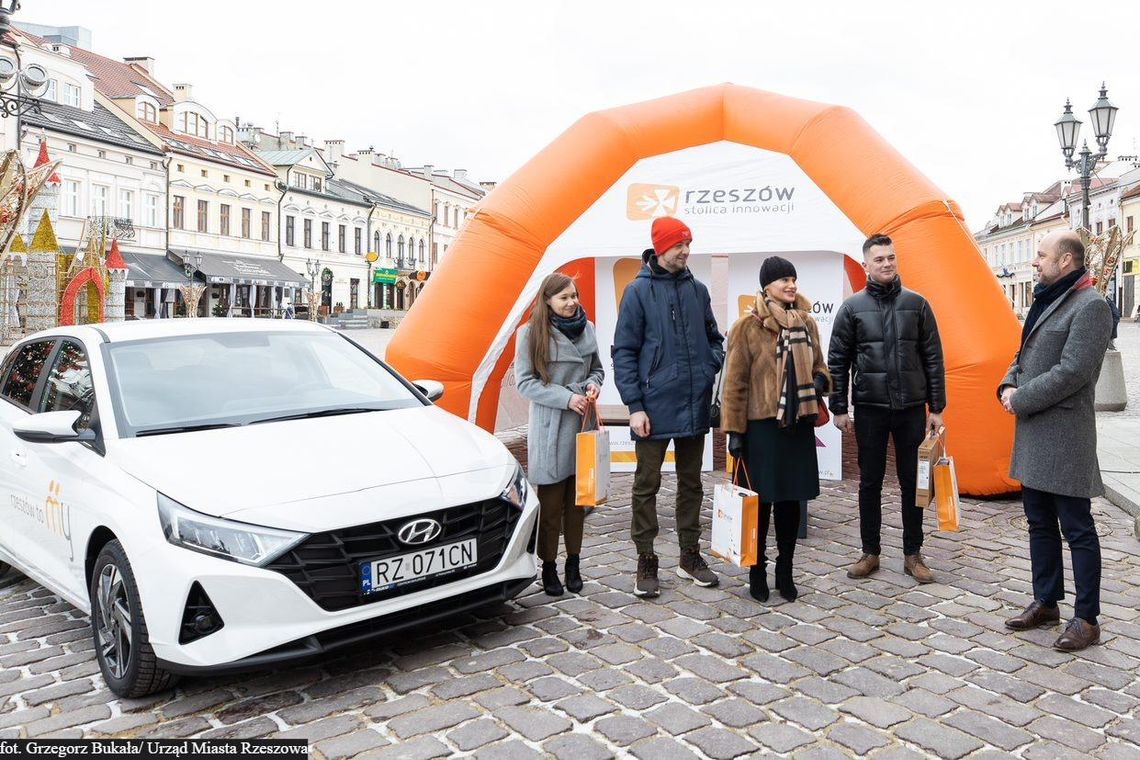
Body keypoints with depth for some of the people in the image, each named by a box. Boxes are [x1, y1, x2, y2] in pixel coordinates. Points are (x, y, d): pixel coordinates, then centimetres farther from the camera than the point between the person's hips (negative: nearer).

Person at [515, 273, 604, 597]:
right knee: (550, 503, 2)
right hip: (549, 428, -4)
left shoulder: (587, 329, 6)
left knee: (578, 499, 11)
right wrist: (567, 397, -16)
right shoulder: (530, 333, -7)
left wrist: (592, 384, -4)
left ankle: (574, 563, 23)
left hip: (583, 424, 4)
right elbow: (524, 382, -8)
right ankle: (549, 566, 16)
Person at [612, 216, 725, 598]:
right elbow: (623, 352, -7)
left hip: (695, 406, 5)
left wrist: (714, 367, -1)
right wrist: (634, 405, -12)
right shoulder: (638, 291, -5)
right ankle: (646, 562, 16)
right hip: (654, 409, -5)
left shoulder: (697, 289, 7)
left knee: (691, 483, 14)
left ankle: (690, 555, 28)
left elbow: (713, 338, 19)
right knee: (647, 485, 4)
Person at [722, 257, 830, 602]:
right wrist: (734, 430, -9)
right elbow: (735, 382, -6)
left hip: (800, 425, 5)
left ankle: (785, 571, 25)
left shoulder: (807, 323, 9)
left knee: (791, 500, 12)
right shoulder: (748, 326, -6)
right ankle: (757, 571, 19)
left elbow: (818, 365, 22)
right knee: (762, 501, 4)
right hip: (762, 426, -5)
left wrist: (820, 381, -2)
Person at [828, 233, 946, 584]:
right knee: (870, 482, 8)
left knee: (912, 482, 7)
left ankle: (913, 554, 20)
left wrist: (936, 407, 1)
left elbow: (933, 358, 4)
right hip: (869, 409, -1)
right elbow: (837, 362, 2)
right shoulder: (852, 307, 1)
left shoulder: (916, 304, 4)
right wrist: (839, 408, -2)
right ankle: (870, 552, 20)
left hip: (912, 408, 1)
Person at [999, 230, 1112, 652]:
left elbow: (1071, 372, -21)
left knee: (1077, 529, 0)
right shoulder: (1046, 302, 15)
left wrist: (1020, 400, -13)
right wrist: (1008, 386, 1)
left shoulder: (1089, 306, -13)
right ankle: (1046, 603, 28)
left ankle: (1087, 619, 11)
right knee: (1040, 523, 16)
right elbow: (1024, 354, 21)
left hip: (1064, 435, -9)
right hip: (1032, 432, 9)